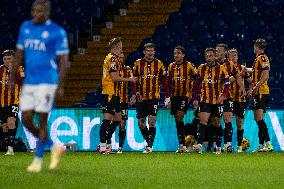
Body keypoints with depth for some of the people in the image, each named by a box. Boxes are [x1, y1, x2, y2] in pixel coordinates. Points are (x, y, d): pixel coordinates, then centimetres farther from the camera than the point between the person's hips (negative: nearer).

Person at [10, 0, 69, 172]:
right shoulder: (25, 27, 10)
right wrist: (12, 78, 12)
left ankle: (38, 160, 6)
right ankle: (54, 147, 20)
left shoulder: (57, 32, -7)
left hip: (47, 82, -6)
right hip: (29, 82, 6)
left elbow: (64, 60, -7)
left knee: (42, 121, -5)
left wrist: (60, 85, -14)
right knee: (26, 120, 2)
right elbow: (20, 54, 17)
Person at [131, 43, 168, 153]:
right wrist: (134, 94, -5)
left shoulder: (159, 64, 3)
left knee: (151, 122, -13)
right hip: (141, 98, 2)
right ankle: (148, 142, 21)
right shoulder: (138, 63, 4)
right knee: (141, 123, 3)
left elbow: (164, 81, 6)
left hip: (154, 97, -2)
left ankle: (150, 146, -10)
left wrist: (167, 97, 3)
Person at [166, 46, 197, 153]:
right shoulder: (171, 66, 11)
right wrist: (168, 97, 9)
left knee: (179, 118, -18)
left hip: (185, 96, -5)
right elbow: (169, 83, 14)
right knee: (177, 120, 5)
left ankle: (181, 145, -18)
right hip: (174, 96, 5)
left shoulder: (189, 66, -2)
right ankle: (182, 145, 12)